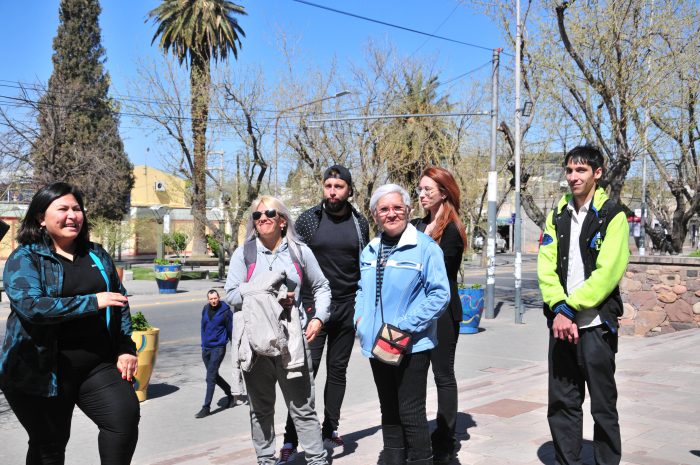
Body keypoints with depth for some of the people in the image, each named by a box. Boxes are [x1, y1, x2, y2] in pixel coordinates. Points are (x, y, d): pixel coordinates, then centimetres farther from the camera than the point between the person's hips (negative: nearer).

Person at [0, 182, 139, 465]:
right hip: (43, 372, -3)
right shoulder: (24, 258, -4)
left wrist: (126, 349, 1)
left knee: (126, 415, -15)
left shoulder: (97, 255, 11)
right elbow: (30, 306, -20)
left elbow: (120, 304, 13)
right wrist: (93, 302, -20)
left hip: (98, 365, 3)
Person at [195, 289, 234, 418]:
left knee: (211, 377, -9)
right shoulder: (205, 309, 6)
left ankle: (206, 407, -4)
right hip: (206, 348, 6)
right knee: (214, 376, 16)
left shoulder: (226, 311, -9)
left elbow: (231, 330, -2)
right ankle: (231, 394, 38)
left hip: (218, 347, -6)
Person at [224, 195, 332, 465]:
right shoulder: (244, 253, 3)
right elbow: (232, 294, -4)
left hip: (292, 339, 0)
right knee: (261, 408, 11)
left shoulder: (299, 251, 7)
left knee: (303, 407, 4)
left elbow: (321, 288, 14)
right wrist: (271, 297, -12)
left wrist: (319, 317, -2)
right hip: (255, 341, 0)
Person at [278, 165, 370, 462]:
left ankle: (330, 429, 24)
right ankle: (291, 440, 2)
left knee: (337, 370, 11)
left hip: (347, 309, 2)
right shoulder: (308, 219, -2)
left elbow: (366, 267, 11)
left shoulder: (360, 223, 4)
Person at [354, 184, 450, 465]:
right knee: (389, 413, 17)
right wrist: (360, 317, 4)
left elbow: (439, 294, -13)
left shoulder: (424, 247, -9)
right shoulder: (370, 251, 11)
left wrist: (406, 326, -18)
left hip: (411, 346, -6)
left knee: (411, 415, -1)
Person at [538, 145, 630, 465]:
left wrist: (570, 307, -15)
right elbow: (546, 267, 1)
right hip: (561, 322, 5)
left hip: (596, 324, -5)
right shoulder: (558, 216, 10)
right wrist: (558, 309, -13)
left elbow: (608, 272, -15)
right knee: (561, 403, 10)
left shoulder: (612, 216, -5)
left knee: (603, 406, 5)